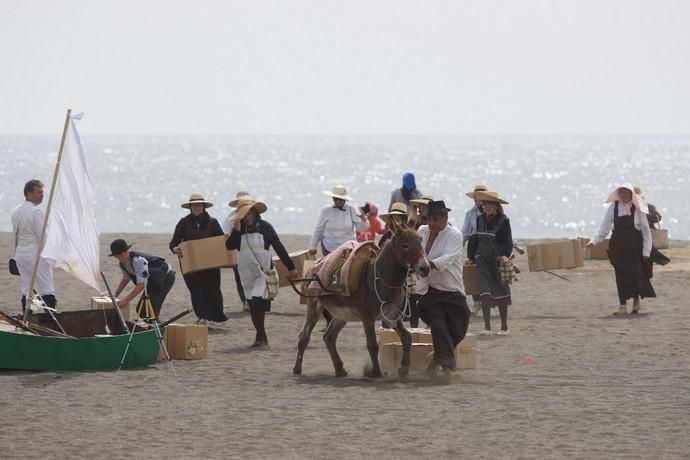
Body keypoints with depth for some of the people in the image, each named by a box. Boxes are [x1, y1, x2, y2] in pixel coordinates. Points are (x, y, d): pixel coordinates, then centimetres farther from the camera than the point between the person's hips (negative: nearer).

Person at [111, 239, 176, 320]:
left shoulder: (138, 261, -34)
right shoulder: (122, 263, -6)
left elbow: (141, 285, -41)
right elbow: (125, 279, 16)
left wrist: (126, 300, -44)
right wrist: (114, 296, 11)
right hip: (153, 281, 9)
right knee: (141, 309, 4)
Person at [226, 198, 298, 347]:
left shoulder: (265, 227, -2)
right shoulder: (239, 229, 5)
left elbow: (279, 248, 3)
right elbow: (229, 246, -7)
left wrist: (290, 267, 5)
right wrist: (236, 230, -19)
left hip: (262, 272, -4)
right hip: (246, 272, 4)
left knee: (258, 302, -19)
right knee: (253, 307, 8)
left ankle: (260, 337, -14)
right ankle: (262, 338, 18)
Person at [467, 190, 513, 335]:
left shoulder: (503, 221, -7)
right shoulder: (480, 219, 5)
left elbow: (508, 242, -6)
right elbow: (474, 239, 14)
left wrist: (505, 255, -21)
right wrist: (470, 257, 12)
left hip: (498, 260, -3)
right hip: (482, 260, 3)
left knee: (500, 293, 6)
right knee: (485, 292, -9)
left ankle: (504, 327, 17)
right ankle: (487, 327, -9)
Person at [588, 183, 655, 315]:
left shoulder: (637, 209, -2)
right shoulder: (613, 208, 1)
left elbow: (646, 231, 1)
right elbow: (604, 228, 2)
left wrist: (646, 251, -2)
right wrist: (594, 241, -11)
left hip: (634, 247, -1)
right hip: (618, 247, 1)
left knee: (635, 273, -1)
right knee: (621, 275, -1)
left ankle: (636, 299, 22)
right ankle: (622, 305, 4)